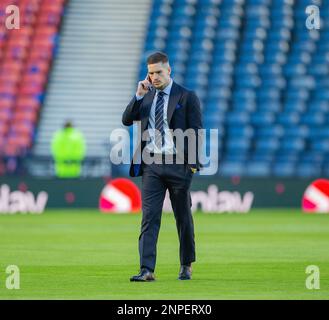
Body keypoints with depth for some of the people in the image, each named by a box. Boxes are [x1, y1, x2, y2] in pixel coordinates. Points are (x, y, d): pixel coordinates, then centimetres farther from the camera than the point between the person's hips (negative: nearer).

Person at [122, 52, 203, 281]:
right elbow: (127, 120, 6)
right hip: (151, 163, 3)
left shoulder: (187, 97, -1)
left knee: (183, 217, 9)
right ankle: (147, 270, -13)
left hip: (177, 163, -3)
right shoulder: (146, 97, 12)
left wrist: (193, 163, -10)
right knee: (149, 217, -7)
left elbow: (196, 131, -3)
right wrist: (139, 96, -6)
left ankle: (187, 266, 24)